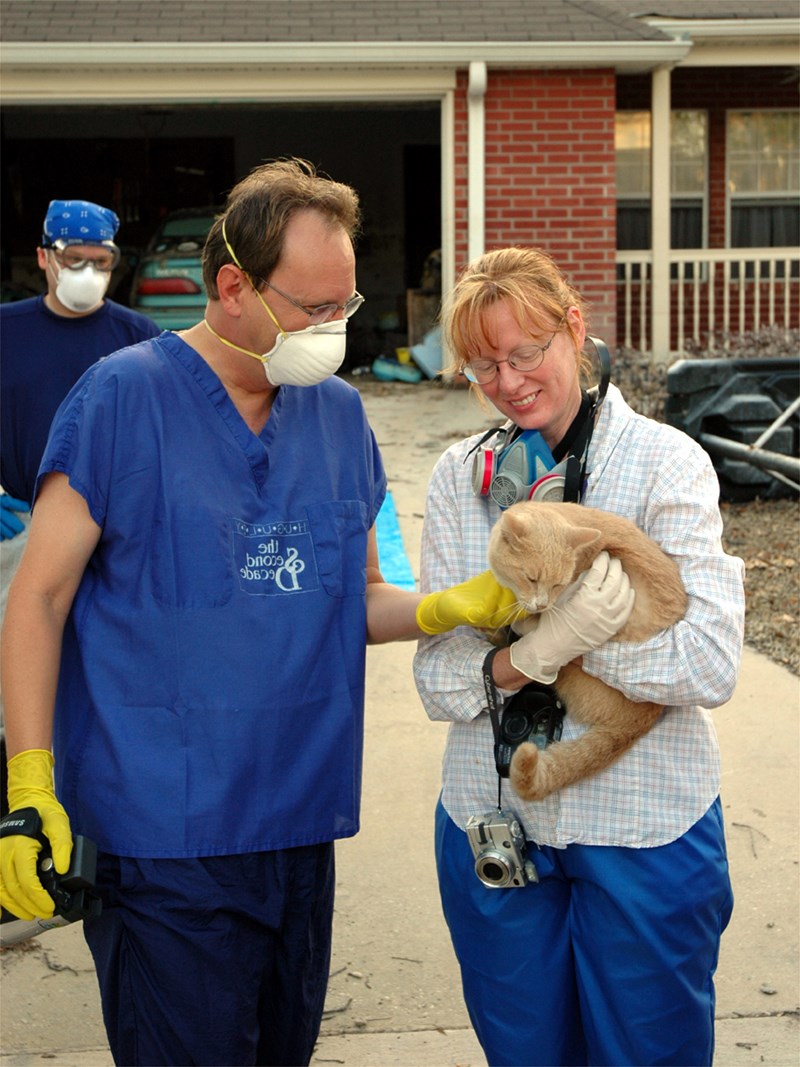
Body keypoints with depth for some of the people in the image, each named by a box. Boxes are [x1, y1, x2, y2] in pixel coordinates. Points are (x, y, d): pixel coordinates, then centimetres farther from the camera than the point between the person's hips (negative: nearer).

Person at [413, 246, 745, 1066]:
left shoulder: (665, 462, -9)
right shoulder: (460, 476, 1)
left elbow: (711, 665, -19)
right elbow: (438, 679, -5)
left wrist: (524, 648, -21)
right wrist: (535, 652, -26)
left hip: (641, 832, -3)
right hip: (493, 823, 3)